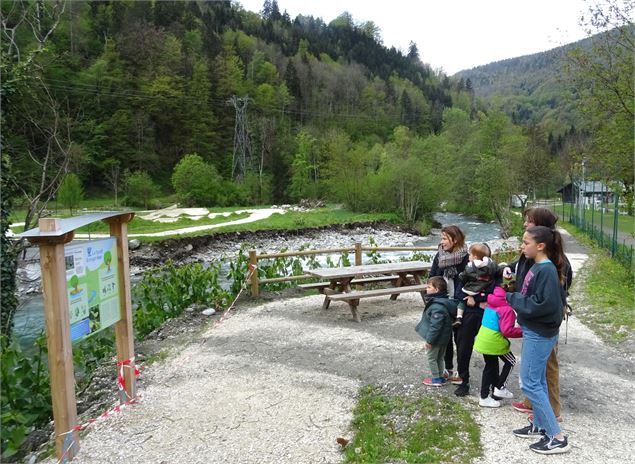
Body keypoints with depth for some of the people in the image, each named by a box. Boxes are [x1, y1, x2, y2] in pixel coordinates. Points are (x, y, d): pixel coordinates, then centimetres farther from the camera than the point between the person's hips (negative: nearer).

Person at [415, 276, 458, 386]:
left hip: (437, 338, -9)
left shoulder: (437, 307, -31)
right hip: (443, 337, 9)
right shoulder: (443, 301, 3)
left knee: (432, 358, 9)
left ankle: (436, 379, 20)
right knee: (440, 358, 21)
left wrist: (430, 340, -20)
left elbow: (435, 326, -29)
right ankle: (440, 377, 34)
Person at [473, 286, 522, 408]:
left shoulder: (491, 303, 6)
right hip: (495, 341, -8)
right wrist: (522, 331, -11)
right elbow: (506, 330, -22)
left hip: (483, 339, 8)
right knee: (511, 361, 16)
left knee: (490, 366, 18)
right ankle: (500, 388, 17)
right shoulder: (507, 309, -19)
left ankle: (485, 396, 24)